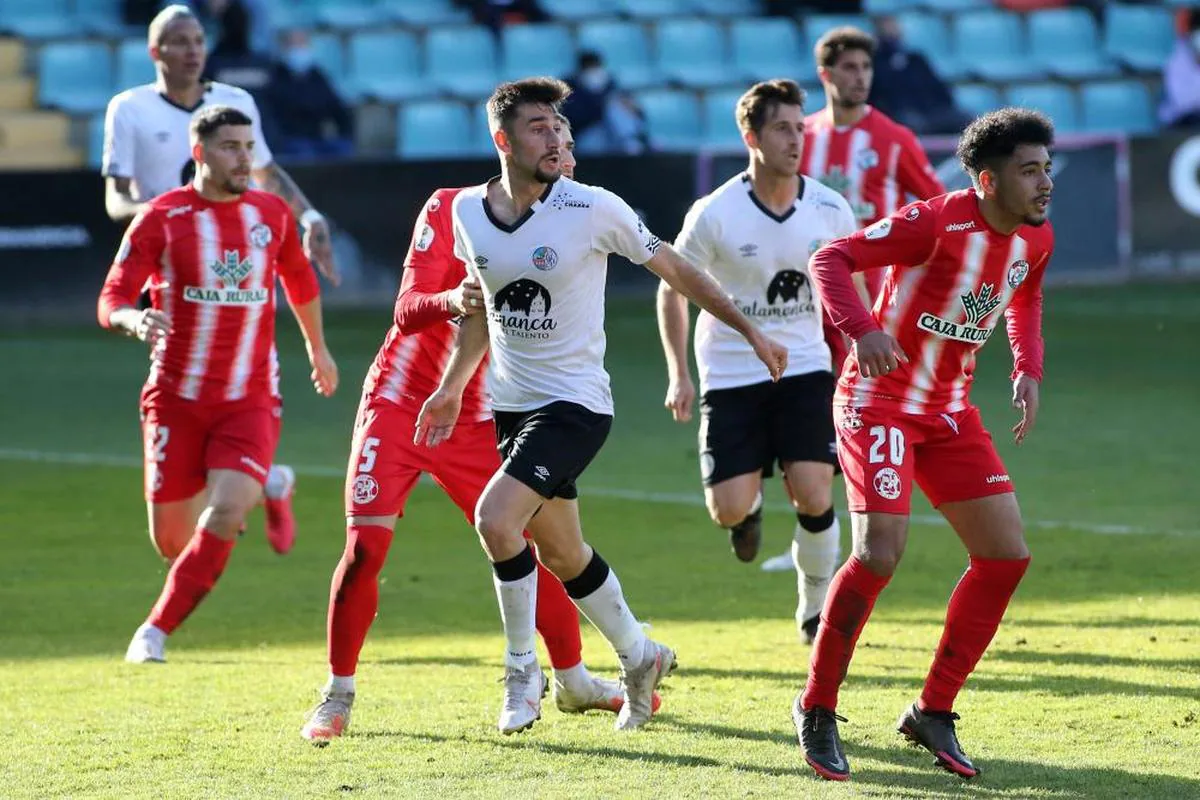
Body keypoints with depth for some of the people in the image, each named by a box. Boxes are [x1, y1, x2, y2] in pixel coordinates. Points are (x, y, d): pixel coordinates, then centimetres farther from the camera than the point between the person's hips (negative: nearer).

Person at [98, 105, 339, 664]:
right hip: (177, 397, -1)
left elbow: (299, 280, 24)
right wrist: (134, 321, -31)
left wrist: (317, 347, 33)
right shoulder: (161, 218, -6)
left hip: (251, 400, 1)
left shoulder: (271, 214, 4)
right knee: (175, 538, 4)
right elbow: (111, 300, -9)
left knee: (225, 515, -20)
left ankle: (157, 630, -5)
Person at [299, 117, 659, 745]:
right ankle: (337, 696, -2)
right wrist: (451, 300, -40)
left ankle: (573, 681, 21)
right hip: (399, 404, -4)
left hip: (474, 421, 4)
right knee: (365, 545, -14)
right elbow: (407, 311, -18)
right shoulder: (450, 207, -10)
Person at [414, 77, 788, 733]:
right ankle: (640, 658, 37)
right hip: (511, 403, 6)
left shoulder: (592, 210, -15)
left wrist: (752, 333, 2)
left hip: (574, 403, -6)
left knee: (496, 517, -22)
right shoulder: (468, 211, -1)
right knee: (562, 554, 14)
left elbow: (673, 269, -2)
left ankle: (522, 671, -4)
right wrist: (452, 386, 18)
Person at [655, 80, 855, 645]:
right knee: (728, 510, -10)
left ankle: (817, 605, 13)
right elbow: (672, 287, 1)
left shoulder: (830, 210, -5)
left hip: (805, 369, 1)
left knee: (813, 497, -12)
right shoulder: (714, 215, -13)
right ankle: (751, 506, 30)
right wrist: (679, 374, -4)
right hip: (730, 375, -1)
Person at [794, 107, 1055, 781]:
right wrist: (862, 328, -38)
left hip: (949, 409, 8)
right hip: (879, 399, -8)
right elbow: (831, 259, -20)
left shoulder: (1035, 239, 1)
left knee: (1007, 555, -1)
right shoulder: (936, 222, -20)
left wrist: (1028, 371, 6)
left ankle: (934, 712, 11)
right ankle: (817, 709, -3)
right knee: (881, 552, -21)